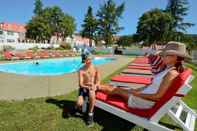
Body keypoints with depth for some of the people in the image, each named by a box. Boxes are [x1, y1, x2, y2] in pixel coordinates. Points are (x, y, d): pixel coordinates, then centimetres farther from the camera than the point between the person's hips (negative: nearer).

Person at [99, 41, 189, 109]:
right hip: (143, 95, 8)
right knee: (116, 88, 12)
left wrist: (137, 93, -16)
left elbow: (158, 96, -24)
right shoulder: (167, 70, 7)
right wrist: (136, 90, 6)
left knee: (117, 90, 4)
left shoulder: (172, 73, -22)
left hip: (146, 101, -8)